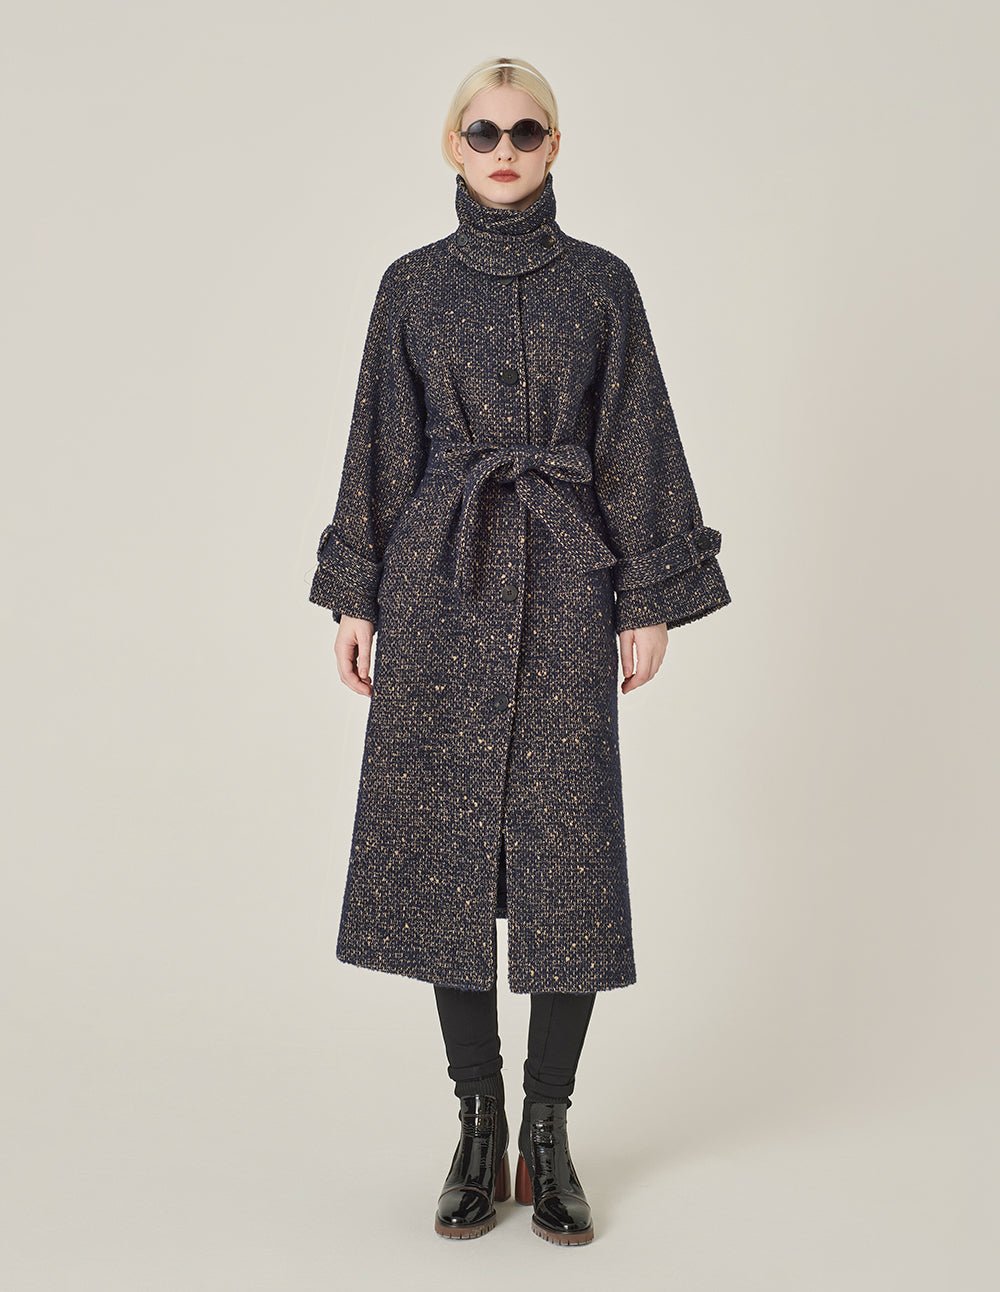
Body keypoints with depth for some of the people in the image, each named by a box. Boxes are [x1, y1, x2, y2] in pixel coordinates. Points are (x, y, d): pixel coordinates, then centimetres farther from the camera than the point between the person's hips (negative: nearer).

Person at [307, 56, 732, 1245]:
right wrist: (354, 596, 4)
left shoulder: (600, 284, 6)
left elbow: (637, 448, 4)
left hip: (564, 587, -1)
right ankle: (478, 1134, 15)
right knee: (447, 847, 2)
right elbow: (382, 448, 9)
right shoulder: (412, 285, 8)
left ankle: (548, 1139, 12)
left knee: (565, 853, -2)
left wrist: (651, 600, -2)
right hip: (438, 582, 1)